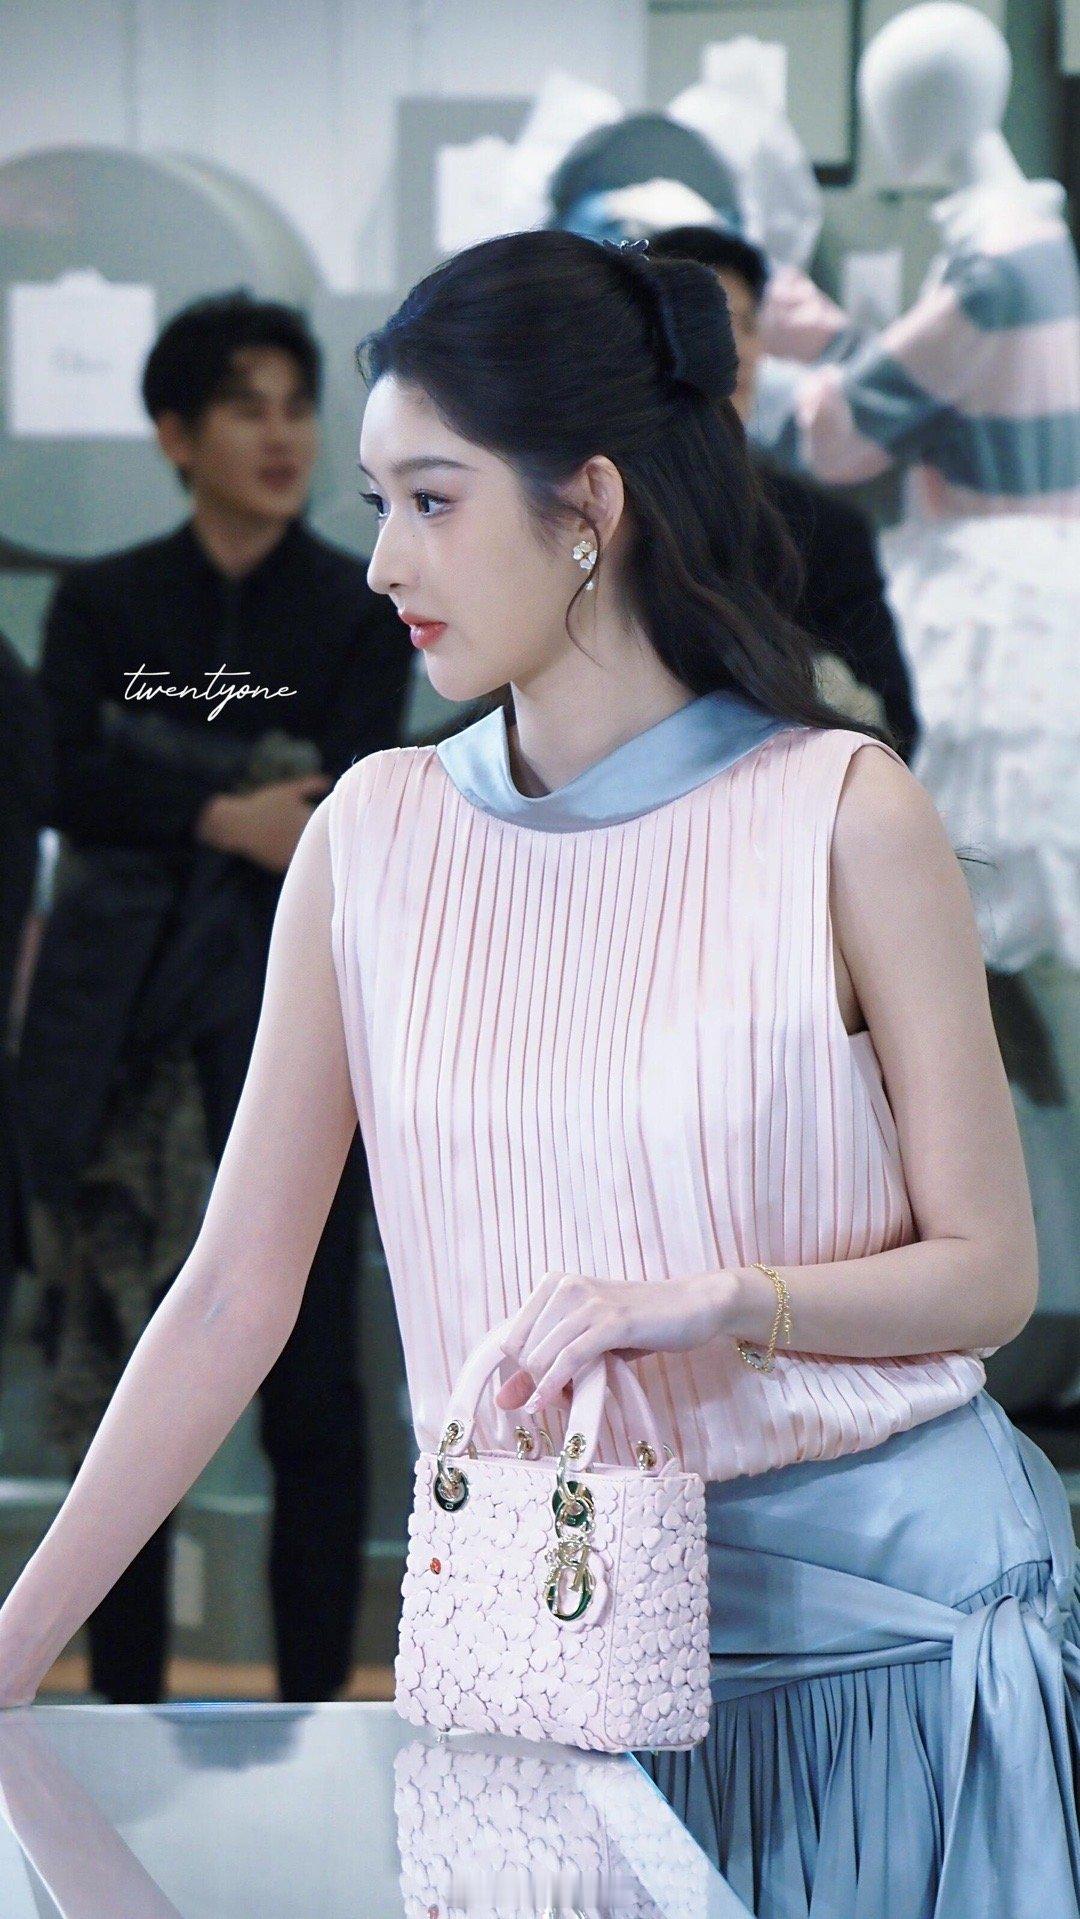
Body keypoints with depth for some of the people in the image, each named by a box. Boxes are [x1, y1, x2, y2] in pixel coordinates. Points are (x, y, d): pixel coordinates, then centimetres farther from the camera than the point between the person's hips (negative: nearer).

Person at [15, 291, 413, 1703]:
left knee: (312, 1385, -5)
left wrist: (158, 779, -11)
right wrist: (226, 815, -15)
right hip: (121, 1025, 1)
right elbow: (69, 789, -4)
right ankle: (127, 1708, 8)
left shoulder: (364, 610, 8)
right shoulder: (104, 605, 11)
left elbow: (344, 797, -6)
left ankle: (315, 1707, 1)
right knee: (124, 1375, 1)